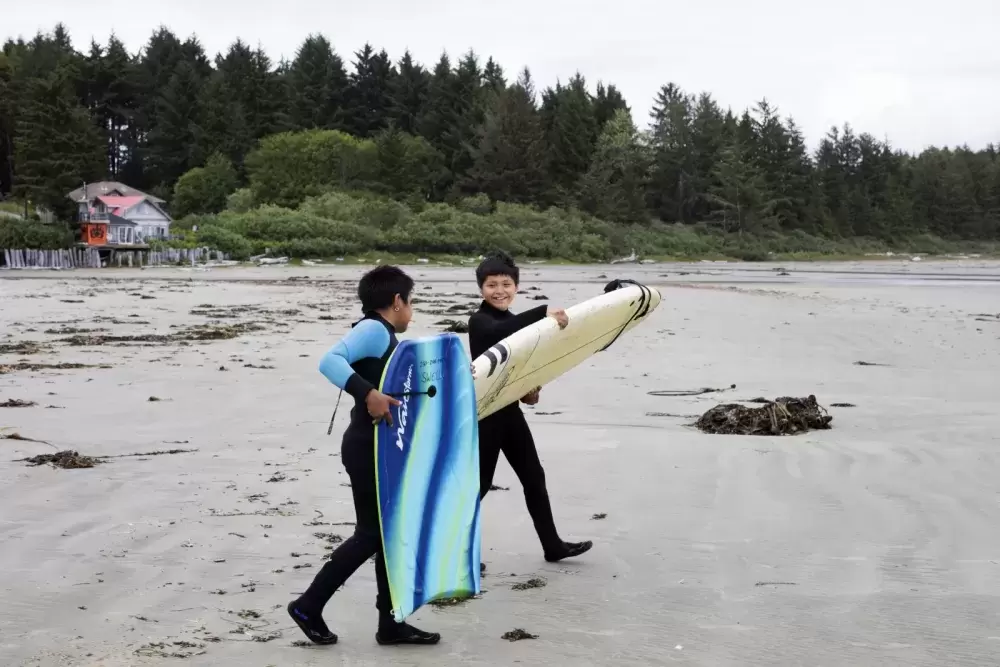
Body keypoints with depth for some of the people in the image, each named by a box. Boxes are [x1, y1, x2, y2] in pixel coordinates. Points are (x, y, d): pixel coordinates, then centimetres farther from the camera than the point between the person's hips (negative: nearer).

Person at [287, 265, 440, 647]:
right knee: (371, 534, -5)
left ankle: (390, 622, 16)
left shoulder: (385, 337, 15)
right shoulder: (373, 329, -14)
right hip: (367, 448, -10)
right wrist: (368, 393, -39)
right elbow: (330, 361, -29)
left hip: (382, 449, 10)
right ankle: (308, 606, 6)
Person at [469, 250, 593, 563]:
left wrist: (531, 389, -1)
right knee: (479, 485, -2)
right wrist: (544, 313, -47)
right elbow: (498, 332, -38)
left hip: (510, 411, 8)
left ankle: (552, 545, 23)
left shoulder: (514, 322, 11)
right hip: (484, 414, -8)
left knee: (534, 478, 13)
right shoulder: (479, 321, -14)